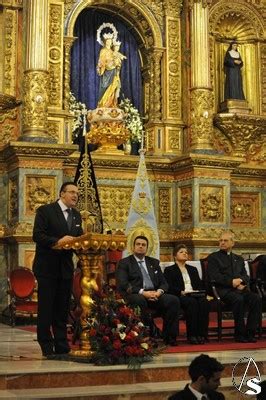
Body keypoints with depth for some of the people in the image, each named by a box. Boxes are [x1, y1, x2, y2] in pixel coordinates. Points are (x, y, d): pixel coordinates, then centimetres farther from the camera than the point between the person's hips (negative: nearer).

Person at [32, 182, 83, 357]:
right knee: (46, 308, 1)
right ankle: (46, 346, 10)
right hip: (47, 267, -6)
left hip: (66, 268, 6)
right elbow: (37, 235, -15)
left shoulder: (76, 215, 13)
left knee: (63, 308, 10)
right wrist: (57, 241, -27)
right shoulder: (45, 211, -7)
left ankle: (61, 346, 18)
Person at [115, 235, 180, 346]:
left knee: (174, 300, -23)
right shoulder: (124, 263, 9)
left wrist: (159, 291, -7)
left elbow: (163, 283, 18)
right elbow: (123, 284, -6)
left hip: (155, 294, 4)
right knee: (140, 301, -39)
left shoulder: (154, 262, 24)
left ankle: (169, 337, -17)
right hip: (136, 295, -4)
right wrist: (143, 292, -19)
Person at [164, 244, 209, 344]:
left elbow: (200, 285, 20)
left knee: (204, 301, -31)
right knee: (192, 302, -36)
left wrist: (200, 292, -3)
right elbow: (169, 287, -1)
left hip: (195, 295, 4)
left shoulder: (193, 269, 31)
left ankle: (201, 334, -34)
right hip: (179, 297, -4)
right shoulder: (169, 270, 15)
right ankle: (192, 335, -35)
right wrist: (181, 292, -18)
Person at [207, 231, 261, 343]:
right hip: (223, 290, -5)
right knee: (239, 299, -35)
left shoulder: (239, 259, 28)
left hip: (240, 288, 5)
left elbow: (246, 276, 17)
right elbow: (214, 277, -3)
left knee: (256, 298, -25)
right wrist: (231, 282, -15)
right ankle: (239, 334, -25)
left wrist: (241, 281, -7)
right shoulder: (213, 257, 12)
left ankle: (250, 332, -22)